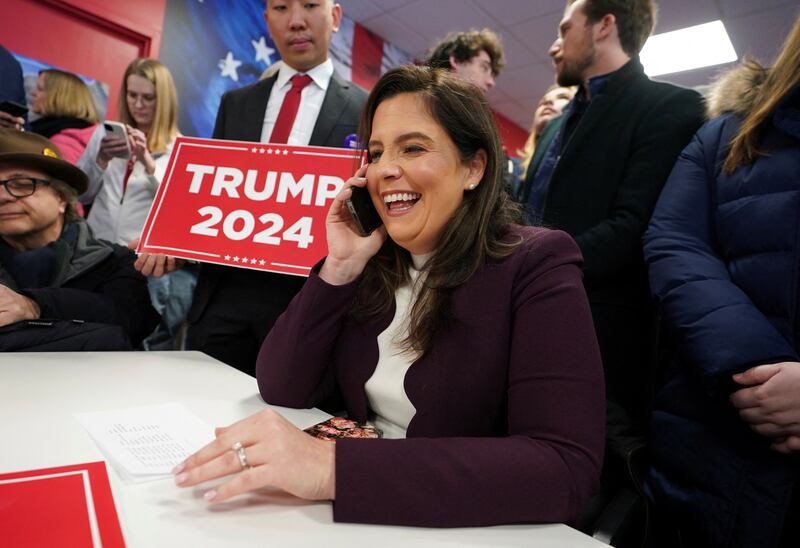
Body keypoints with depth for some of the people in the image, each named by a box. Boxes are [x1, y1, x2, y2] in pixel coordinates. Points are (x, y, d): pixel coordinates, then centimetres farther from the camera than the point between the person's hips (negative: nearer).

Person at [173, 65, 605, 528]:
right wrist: (340, 266, -14)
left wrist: (337, 467, -33)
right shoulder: (375, 265, 0)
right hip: (369, 513, 4)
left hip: (465, 527, -3)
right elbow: (283, 389, -3)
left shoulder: (536, 268, -15)